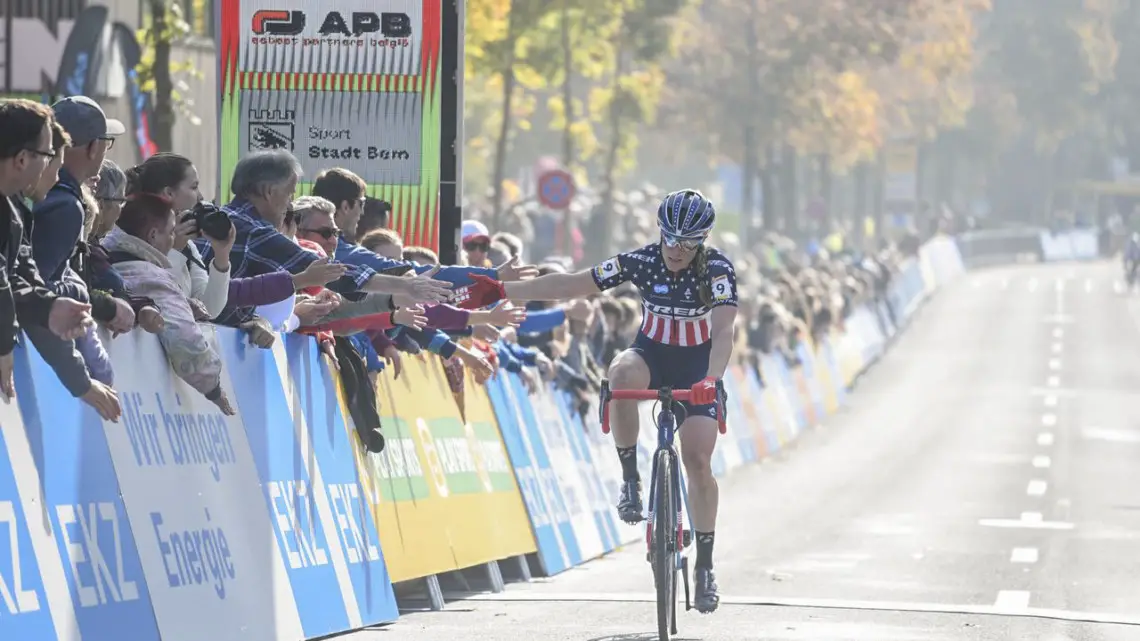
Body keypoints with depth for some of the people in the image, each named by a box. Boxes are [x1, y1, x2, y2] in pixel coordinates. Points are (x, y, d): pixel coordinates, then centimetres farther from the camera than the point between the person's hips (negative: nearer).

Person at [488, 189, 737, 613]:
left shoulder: (718, 269, -23)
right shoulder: (641, 261, -18)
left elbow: (723, 329, -36)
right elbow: (570, 285, -16)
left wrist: (711, 379, -54)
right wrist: (502, 292, -21)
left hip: (697, 367, -1)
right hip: (651, 354, 1)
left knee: (698, 461, -13)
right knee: (621, 374, -37)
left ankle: (705, 565, 0)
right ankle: (630, 479, -23)